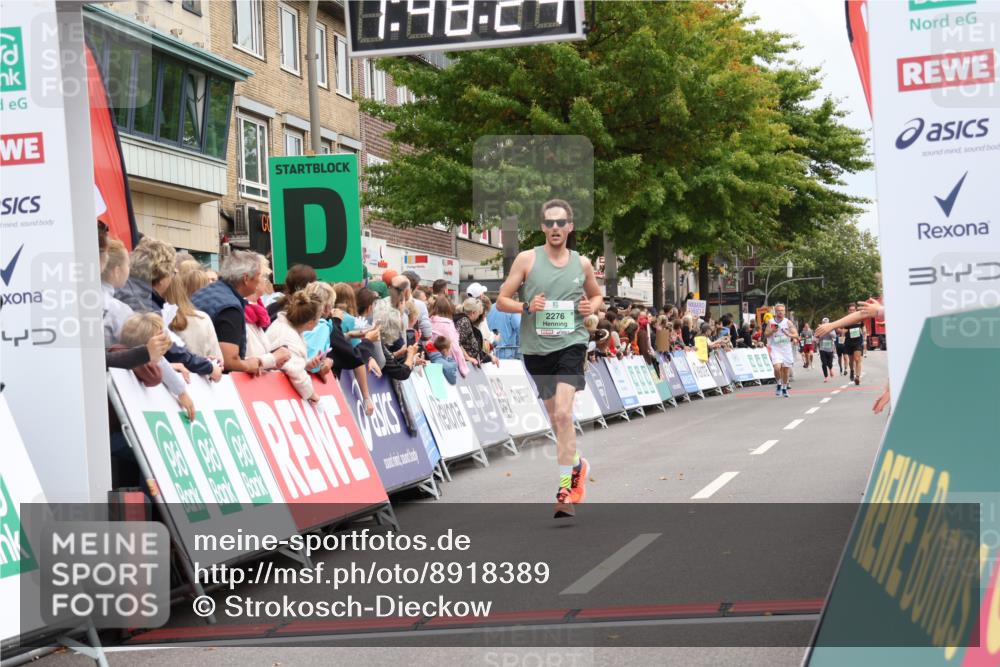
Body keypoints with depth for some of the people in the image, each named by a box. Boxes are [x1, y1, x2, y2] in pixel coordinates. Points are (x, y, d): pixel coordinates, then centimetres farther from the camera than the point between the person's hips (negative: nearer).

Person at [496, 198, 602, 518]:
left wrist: (591, 307, -2)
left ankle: (565, 490, -14)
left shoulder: (582, 263, 5)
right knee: (554, 416, 13)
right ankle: (576, 464, 40)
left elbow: (597, 296, 21)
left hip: (571, 343, -1)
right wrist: (526, 306, -19)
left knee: (563, 413, -18)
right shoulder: (526, 259, -1)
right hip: (536, 347, 2)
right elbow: (502, 300, 0)